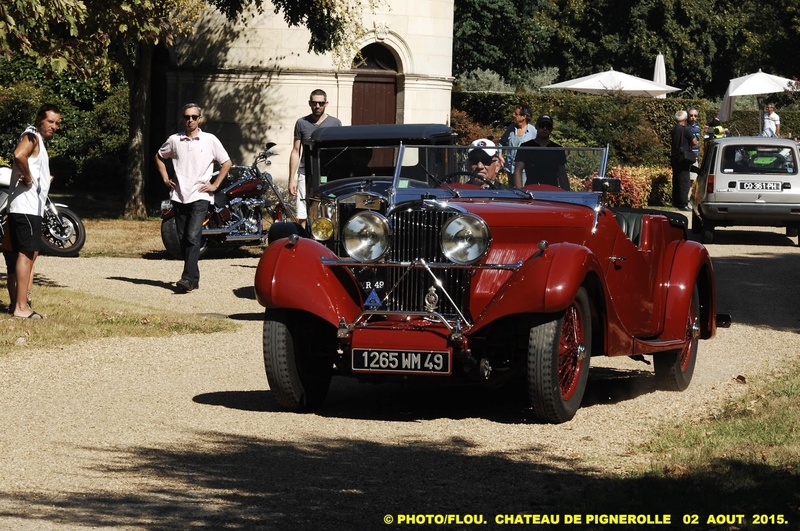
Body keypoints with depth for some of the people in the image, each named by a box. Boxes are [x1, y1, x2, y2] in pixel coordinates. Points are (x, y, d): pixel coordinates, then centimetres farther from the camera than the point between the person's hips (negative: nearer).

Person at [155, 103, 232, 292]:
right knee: (183, 239, 6)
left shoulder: (210, 140, 0)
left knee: (193, 237, -16)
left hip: (200, 196, -4)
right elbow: (159, 157, 24)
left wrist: (215, 185, 2)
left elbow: (226, 163, 8)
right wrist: (165, 178, 13)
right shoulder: (174, 140, 7)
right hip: (179, 196, 4)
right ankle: (194, 277, 16)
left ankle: (188, 278, -21)